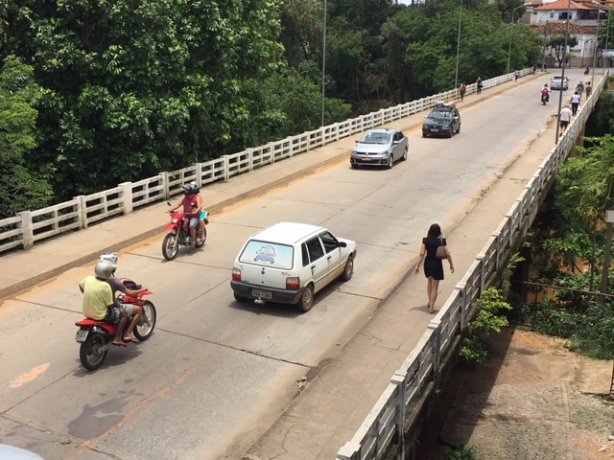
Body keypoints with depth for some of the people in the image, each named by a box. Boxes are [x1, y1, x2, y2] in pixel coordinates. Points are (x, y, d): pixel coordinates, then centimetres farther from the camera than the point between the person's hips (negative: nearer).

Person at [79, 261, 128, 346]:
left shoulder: (88, 279, -6)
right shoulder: (105, 286, -24)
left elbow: (80, 285, 17)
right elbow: (110, 305, -17)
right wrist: (118, 305, 4)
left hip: (86, 313, 8)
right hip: (100, 315, -7)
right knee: (124, 314, 8)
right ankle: (117, 339, 6)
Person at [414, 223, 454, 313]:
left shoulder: (425, 240, -10)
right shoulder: (442, 241, -14)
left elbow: (422, 254, -12)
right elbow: (448, 254, -12)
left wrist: (418, 265, -5)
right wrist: (451, 265, 1)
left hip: (428, 263, 3)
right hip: (437, 264, -3)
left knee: (429, 282, 26)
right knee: (434, 287, 7)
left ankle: (430, 302, 39)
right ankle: (431, 307, 6)